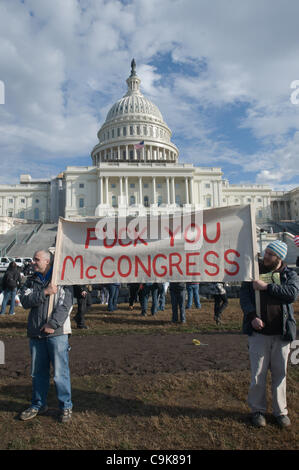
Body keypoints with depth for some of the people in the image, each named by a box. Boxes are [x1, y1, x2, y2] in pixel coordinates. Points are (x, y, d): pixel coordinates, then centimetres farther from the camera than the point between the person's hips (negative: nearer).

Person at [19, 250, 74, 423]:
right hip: (36, 334, 5)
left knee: (60, 372, -1)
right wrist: (45, 292, -16)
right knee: (38, 372, 16)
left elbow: (65, 304, -11)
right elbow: (25, 301, -3)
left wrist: (53, 324, -17)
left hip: (57, 332, -5)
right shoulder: (31, 281, 13)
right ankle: (38, 405, 33)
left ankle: (66, 406, 16)